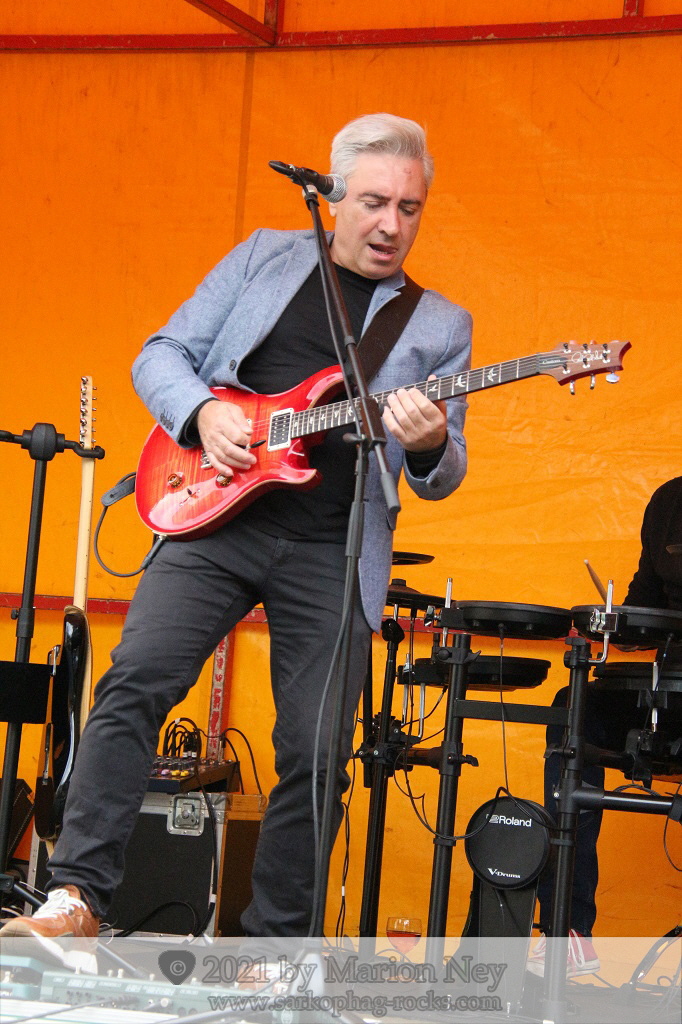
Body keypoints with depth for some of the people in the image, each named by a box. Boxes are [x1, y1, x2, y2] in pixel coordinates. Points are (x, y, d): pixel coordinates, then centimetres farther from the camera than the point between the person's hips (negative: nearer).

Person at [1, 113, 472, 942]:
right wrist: (202, 410, -10)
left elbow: (444, 474, 8)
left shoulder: (440, 326, 12)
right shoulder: (264, 258, 12)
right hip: (217, 517, -1)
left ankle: (274, 944, 13)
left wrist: (429, 445, -16)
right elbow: (161, 354, 11)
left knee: (316, 755, -2)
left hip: (333, 553, 1)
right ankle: (78, 894, -14)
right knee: (135, 681, -19)